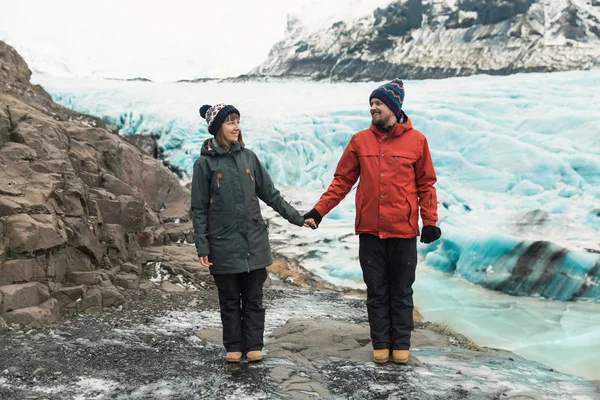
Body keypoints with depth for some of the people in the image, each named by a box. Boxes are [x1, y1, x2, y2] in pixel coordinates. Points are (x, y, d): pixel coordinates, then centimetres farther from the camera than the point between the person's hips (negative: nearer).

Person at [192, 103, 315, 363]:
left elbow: (270, 195, 10)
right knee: (230, 300, 8)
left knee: (253, 298, 8)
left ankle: (253, 345, 18)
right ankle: (233, 347, 20)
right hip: (224, 245, -3)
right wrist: (202, 247, -7)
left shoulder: (248, 157, 6)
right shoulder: (205, 163, -3)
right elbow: (199, 209, -2)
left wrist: (297, 218, 6)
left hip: (254, 243, 3)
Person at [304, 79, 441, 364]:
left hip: (403, 232, -1)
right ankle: (381, 344, 21)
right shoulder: (360, 141, 3)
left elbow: (426, 184, 3)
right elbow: (342, 180, 4)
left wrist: (430, 221, -2)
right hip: (370, 231, 2)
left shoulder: (416, 140, -1)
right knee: (376, 291, 10)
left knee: (401, 291, 10)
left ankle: (401, 344, 22)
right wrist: (319, 211, -3)